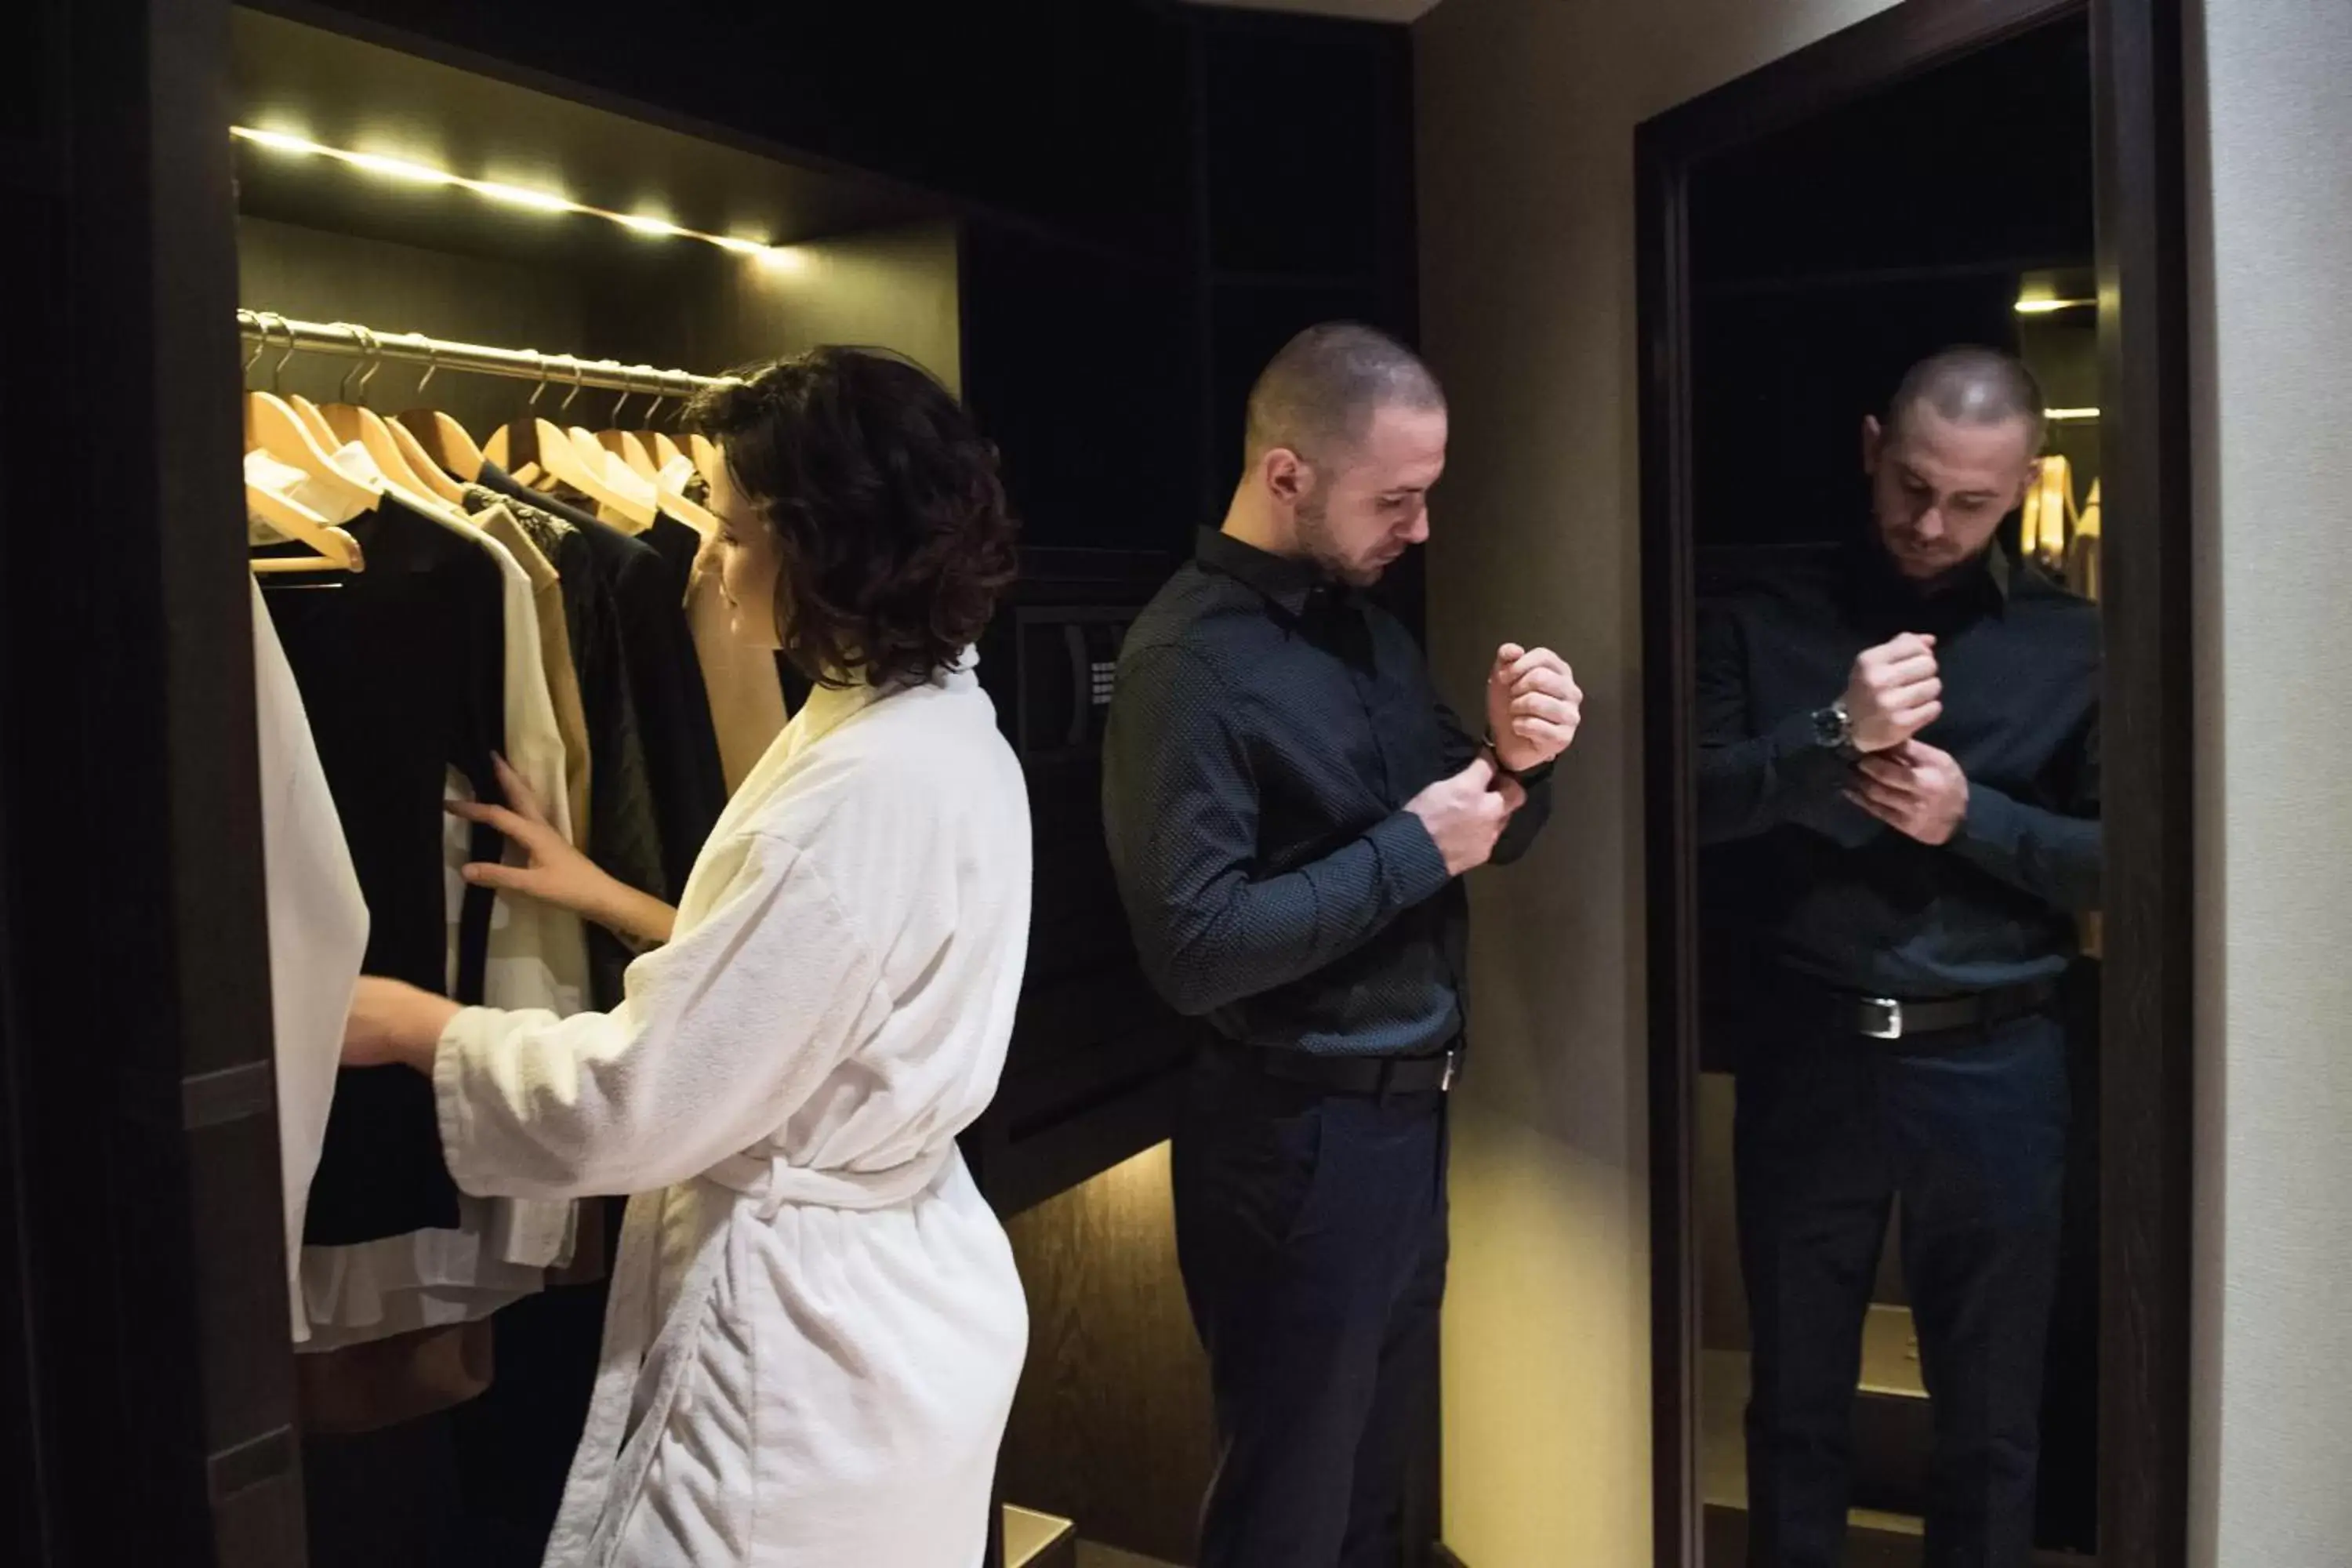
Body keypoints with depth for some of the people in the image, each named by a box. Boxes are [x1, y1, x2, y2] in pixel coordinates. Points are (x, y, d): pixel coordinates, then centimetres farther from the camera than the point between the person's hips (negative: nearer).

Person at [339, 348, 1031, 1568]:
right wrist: (605, 897, 17)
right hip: (884, 1282, 9)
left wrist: (416, 1028, -8)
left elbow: (638, 1104, -23)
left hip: (808, 1319, -9)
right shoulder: (940, 733, 3)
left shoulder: (864, 793, -28)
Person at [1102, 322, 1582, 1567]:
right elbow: (1194, 949, -26)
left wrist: (1513, 759, -8)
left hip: (1409, 1113, 8)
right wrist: (1411, 850, -20)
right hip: (1299, 1139, -8)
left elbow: (1472, 833, 14)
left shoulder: (1364, 624, 8)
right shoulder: (1193, 661, -19)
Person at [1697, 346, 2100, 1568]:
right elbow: (1688, 801, -9)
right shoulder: (1768, 622, 2)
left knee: (1990, 1419, 13)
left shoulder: (2070, 640, 3)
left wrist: (1973, 817, -15)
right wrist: (1834, 734, -23)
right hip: (1809, 1057, 0)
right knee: (1797, 1404, 14)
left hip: (1993, 1067, 0)